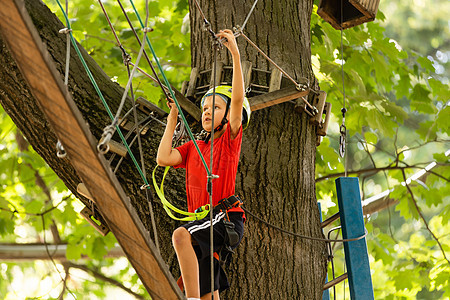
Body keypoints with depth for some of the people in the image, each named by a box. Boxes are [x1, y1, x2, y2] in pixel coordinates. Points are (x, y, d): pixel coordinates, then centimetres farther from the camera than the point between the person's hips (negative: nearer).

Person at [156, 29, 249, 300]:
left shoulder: (231, 140, 3)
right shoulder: (193, 148, 20)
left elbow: (238, 99, -10)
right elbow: (163, 158, 4)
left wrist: (235, 53, -17)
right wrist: (173, 120, 14)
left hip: (227, 218, -7)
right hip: (204, 222, 7)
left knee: (181, 235, -34)